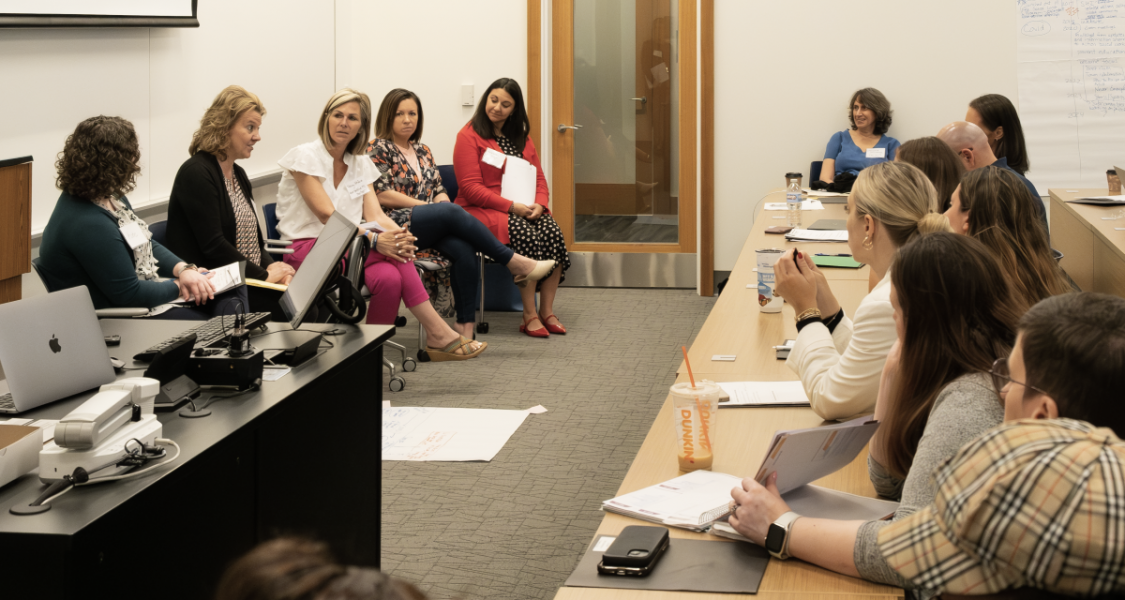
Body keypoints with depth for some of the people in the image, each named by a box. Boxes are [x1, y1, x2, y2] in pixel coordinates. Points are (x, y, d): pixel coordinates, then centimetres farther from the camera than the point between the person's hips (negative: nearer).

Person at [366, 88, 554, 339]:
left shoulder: (422, 151, 24)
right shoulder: (378, 149, 3)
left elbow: (438, 190, 20)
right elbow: (382, 195, -8)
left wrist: (443, 205, -5)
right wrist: (428, 206, -9)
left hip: (432, 227, 6)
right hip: (397, 225, -6)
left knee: (464, 249, -27)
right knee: (452, 212, -31)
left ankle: (465, 325, -31)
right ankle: (515, 262, -25)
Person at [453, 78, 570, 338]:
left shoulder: (522, 137, 17)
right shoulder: (469, 136, -3)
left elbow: (538, 177, 15)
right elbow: (471, 187, -11)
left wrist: (539, 204, -8)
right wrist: (511, 207, -19)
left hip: (523, 208, 6)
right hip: (480, 209, -6)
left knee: (552, 232, -25)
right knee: (525, 234, -33)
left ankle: (547, 312, -19)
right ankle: (529, 315, -25)